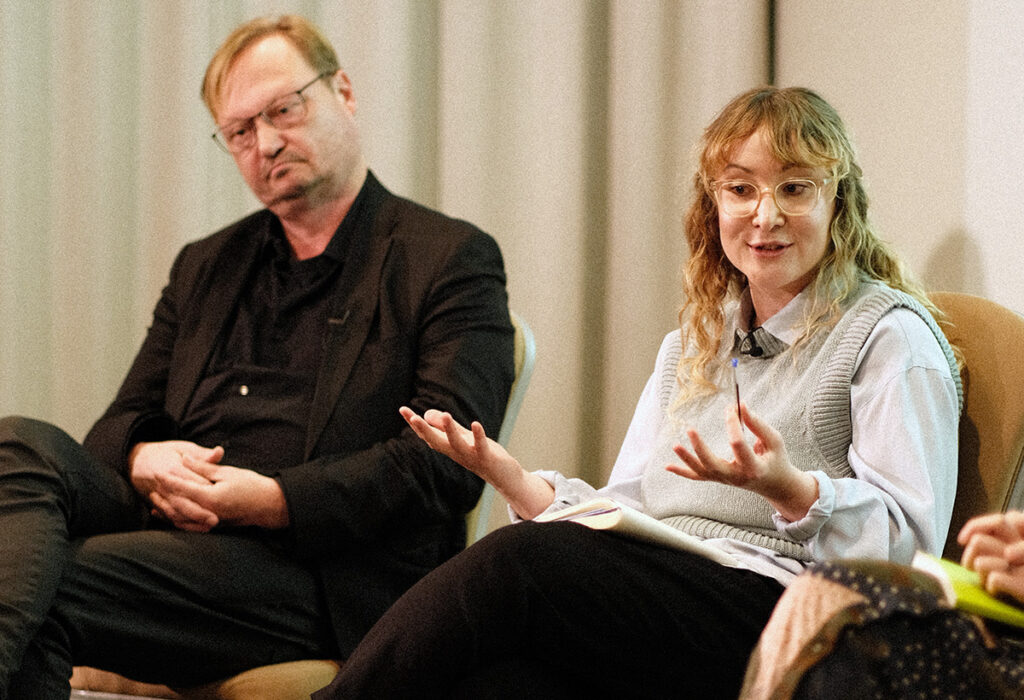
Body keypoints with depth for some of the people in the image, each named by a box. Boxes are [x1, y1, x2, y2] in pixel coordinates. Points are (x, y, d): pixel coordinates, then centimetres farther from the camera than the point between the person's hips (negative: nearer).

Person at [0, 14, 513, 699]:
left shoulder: (452, 259, 7)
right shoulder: (204, 267, 27)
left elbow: (446, 461, -5)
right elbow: (122, 424, 22)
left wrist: (274, 501, -17)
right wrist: (145, 460, -5)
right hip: (172, 523, 5)